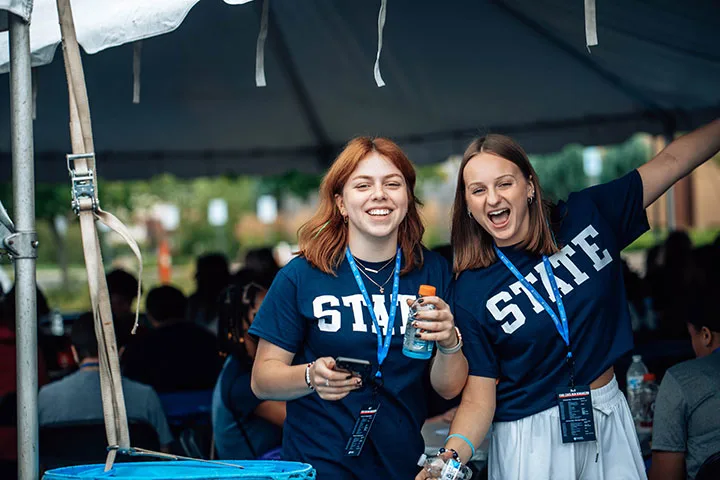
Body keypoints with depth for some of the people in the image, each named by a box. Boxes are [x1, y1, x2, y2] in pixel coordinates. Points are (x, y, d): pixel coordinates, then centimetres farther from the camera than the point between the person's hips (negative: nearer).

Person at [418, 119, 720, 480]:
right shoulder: (472, 292, -10)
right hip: (529, 438, -3)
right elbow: (479, 395, -12)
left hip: (609, 420, 3)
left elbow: (671, 161, -1)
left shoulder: (586, 216, -4)